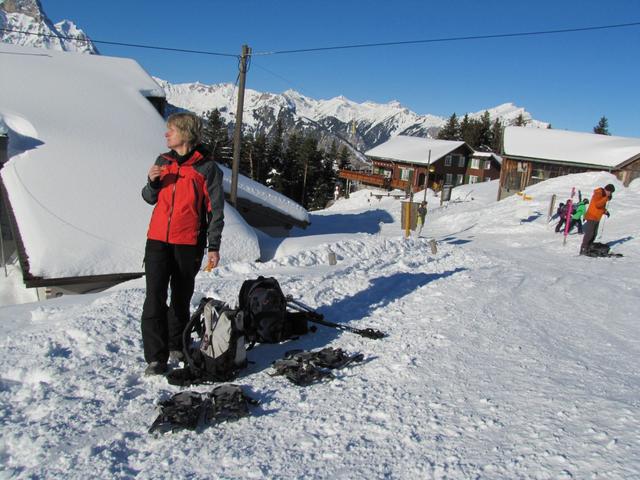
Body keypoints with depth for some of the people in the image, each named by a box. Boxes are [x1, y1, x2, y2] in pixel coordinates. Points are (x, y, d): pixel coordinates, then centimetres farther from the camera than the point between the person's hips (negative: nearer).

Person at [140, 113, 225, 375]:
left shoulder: (207, 167, -4)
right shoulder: (163, 161, 10)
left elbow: (215, 209, -3)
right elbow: (150, 198, 18)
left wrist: (214, 247, -7)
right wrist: (152, 182, -5)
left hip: (188, 244, -3)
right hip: (157, 240, 3)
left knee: (181, 298, 11)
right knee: (154, 298, -7)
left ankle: (177, 346, 30)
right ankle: (155, 357, 0)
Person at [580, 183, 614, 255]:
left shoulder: (603, 195, 15)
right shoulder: (598, 194, -14)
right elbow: (597, 204, -27)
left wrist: (605, 211, 7)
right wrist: (606, 198, -28)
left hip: (597, 218, 10)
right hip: (592, 217, -10)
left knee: (594, 234, 9)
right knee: (589, 234, -13)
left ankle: (587, 249, 12)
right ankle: (583, 249, -12)